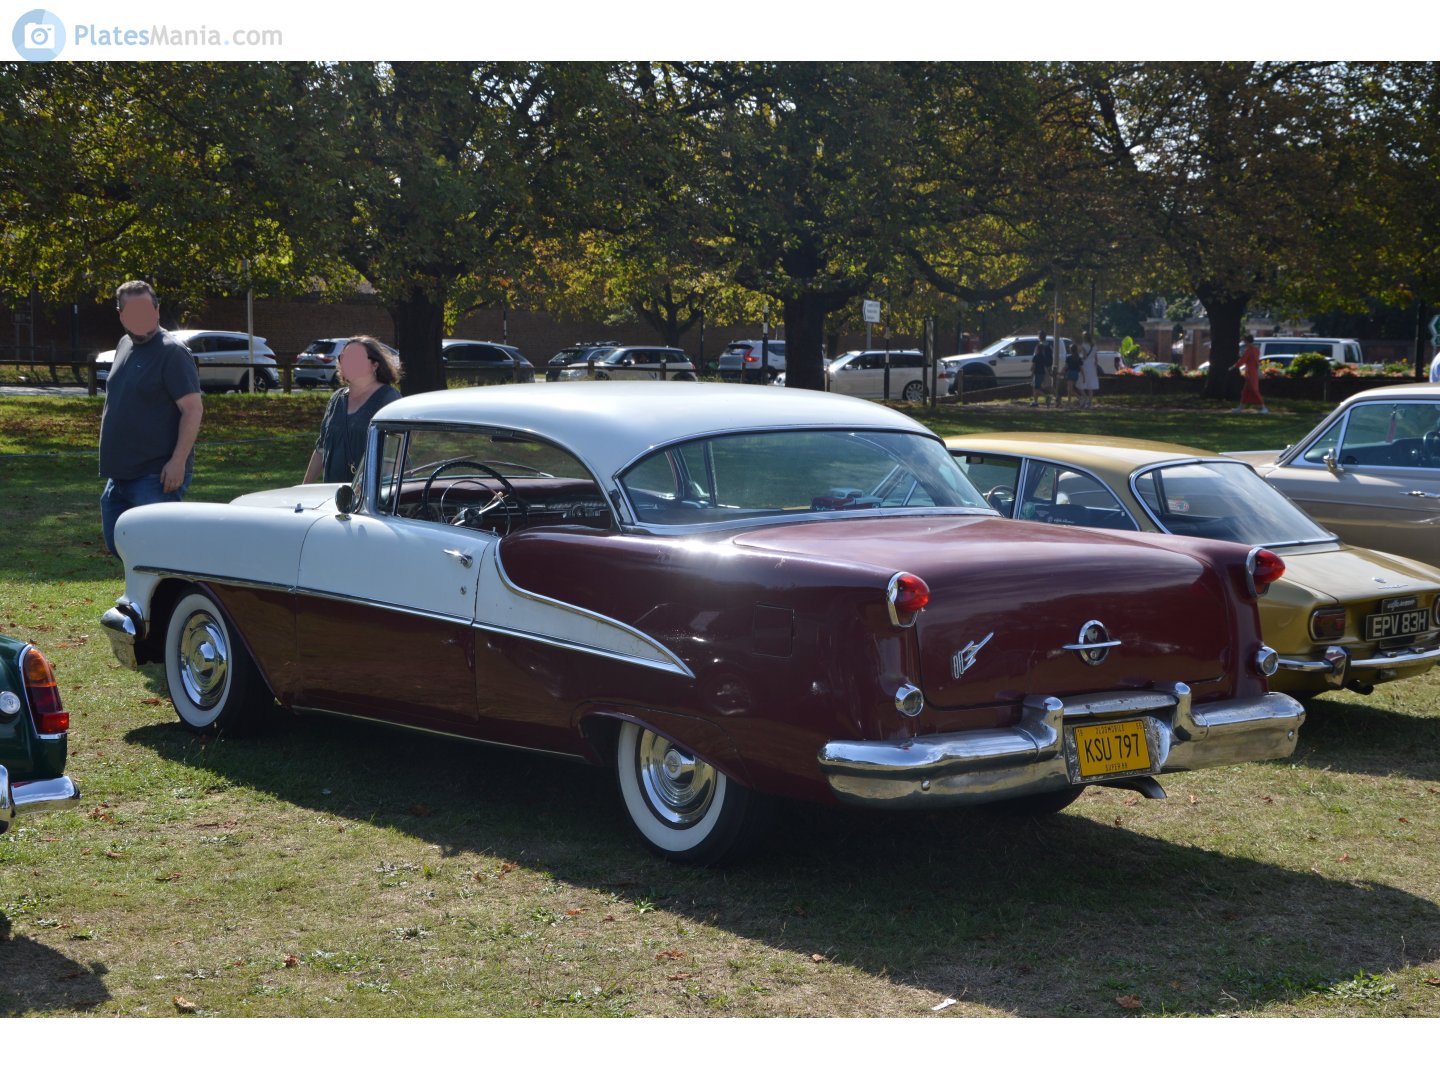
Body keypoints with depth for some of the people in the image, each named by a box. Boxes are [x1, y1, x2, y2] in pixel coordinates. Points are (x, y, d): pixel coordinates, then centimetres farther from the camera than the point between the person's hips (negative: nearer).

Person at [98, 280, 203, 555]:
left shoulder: (172, 352, -13)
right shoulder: (124, 346, 14)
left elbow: (193, 409, -18)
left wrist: (178, 462, -24)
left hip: (157, 477, -9)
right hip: (120, 473, 9)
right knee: (116, 544, 14)